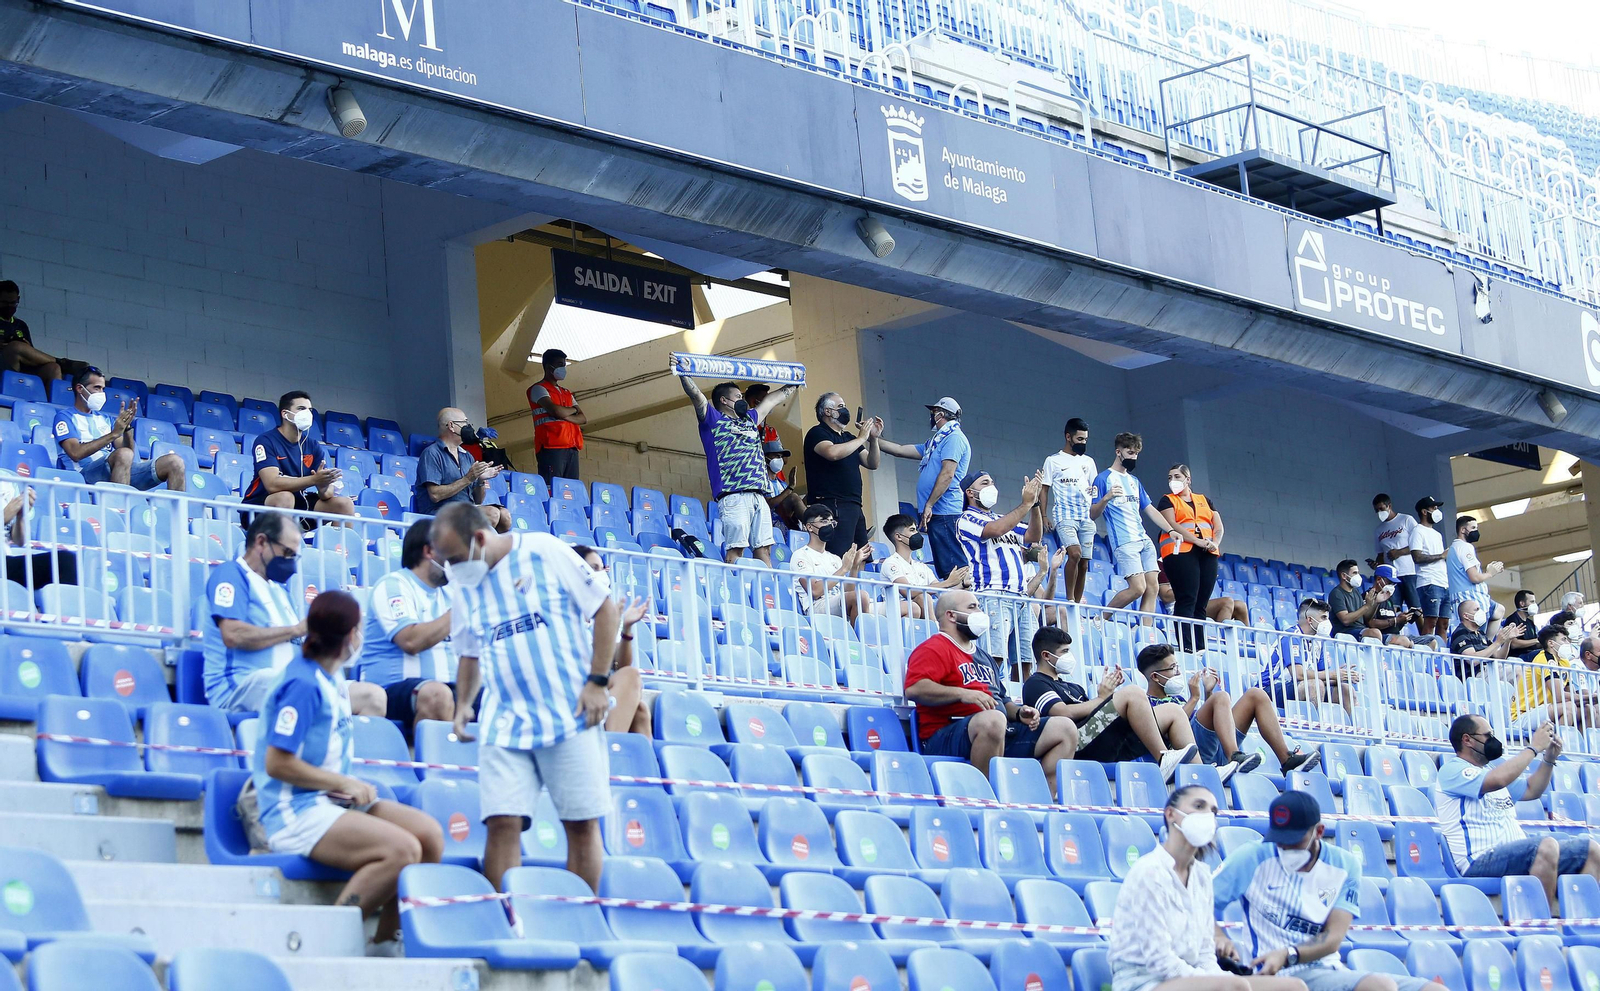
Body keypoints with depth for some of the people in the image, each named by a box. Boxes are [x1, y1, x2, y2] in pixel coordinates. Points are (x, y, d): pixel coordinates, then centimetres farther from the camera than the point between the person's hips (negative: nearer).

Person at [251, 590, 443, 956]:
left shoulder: (330, 680, 14)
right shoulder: (303, 685, -14)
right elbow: (277, 763, -18)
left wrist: (352, 786, 5)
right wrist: (344, 783, -12)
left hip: (330, 802, 9)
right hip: (296, 813, -9)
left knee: (429, 833, -5)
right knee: (401, 850, -26)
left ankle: (386, 941, 1)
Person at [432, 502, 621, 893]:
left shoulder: (544, 552, -5)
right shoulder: (462, 584, 11)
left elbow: (606, 609, -3)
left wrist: (597, 682, -8)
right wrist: (463, 703, 7)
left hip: (571, 712, -3)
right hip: (504, 722, 4)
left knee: (582, 823, -2)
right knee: (503, 822, -8)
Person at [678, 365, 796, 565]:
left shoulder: (750, 419, 27)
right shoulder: (713, 419, 8)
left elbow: (773, 399, 40)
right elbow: (695, 395, -6)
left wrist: (794, 384, 52)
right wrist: (682, 373, -18)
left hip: (758, 496, 7)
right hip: (732, 495, -7)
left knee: (764, 549, 2)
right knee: (735, 548, -12)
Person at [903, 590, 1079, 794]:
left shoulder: (983, 656, 30)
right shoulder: (934, 649, 0)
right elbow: (914, 689, -17)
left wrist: (1019, 712, 12)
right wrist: (962, 693, -24)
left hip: (1002, 736, 9)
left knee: (1065, 729, 2)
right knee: (993, 720, -41)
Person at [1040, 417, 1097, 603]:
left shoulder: (1088, 461, 18)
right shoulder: (1053, 461, 5)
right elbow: (1044, 489, 4)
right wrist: (1043, 516, -6)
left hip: (1087, 516, 5)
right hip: (1064, 516, -5)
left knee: (1084, 563, 1)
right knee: (1075, 553, -24)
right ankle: (1069, 600, -18)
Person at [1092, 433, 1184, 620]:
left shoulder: (1134, 481, 22)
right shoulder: (1104, 478, 0)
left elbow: (1149, 509, 24)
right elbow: (1093, 514, -5)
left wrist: (1170, 530, 12)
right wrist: (1106, 498, -25)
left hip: (1144, 540, 8)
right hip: (1124, 542, -8)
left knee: (1152, 588, -2)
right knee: (1138, 588, -17)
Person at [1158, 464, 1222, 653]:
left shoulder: (1204, 501, 23)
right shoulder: (1167, 501, 11)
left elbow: (1218, 526, 15)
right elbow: (1171, 525, -5)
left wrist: (1215, 542, -7)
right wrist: (1197, 541, -16)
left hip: (1207, 554, 4)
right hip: (1180, 552, -4)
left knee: (1202, 603, 0)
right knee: (1187, 600, -15)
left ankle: (1200, 647, -2)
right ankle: (1186, 648, -21)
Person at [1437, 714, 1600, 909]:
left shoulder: (1491, 769, 25)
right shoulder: (1451, 770, -5)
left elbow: (1530, 791, 31)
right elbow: (1498, 780, -21)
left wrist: (1549, 759, 16)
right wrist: (1534, 748, -12)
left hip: (1519, 855, 10)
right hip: (1480, 862, -10)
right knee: (1547, 846, -35)